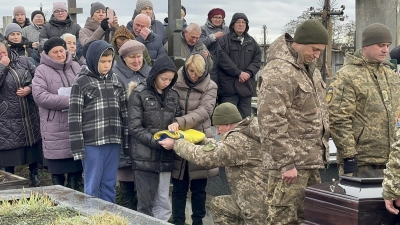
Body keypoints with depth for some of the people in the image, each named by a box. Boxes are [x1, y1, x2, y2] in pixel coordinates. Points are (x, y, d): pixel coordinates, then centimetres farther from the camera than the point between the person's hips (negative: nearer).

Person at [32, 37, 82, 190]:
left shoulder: (76, 67, 11)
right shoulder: (42, 70, -3)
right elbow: (39, 96, -14)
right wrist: (68, 101, -18)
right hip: (55, 128, -3)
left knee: (76, 168, 9)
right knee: (57, 171, 4)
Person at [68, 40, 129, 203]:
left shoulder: (116, 81, 10)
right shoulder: (81, 83, -5)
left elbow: (124, 111, 13)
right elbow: (74, 118, -7)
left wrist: (126, 140, 8)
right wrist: (77, 147, -11)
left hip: (114, 142, 4)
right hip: (92, 143, -4)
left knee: (109, 185, 11)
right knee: (92, 187, 2)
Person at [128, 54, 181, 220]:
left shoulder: (173, 96, 11)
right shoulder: (139, 94, -5)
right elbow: (135, 127, -10)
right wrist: (157, 142, -20)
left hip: (165, 156, 5)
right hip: (145, 157, -5)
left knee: (163, 203, 9)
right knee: (146, 204, -1)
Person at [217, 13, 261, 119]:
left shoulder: (251, 41, 16)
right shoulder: (224, 40, -1)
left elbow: (257, 59, 9)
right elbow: (223, 60, -11)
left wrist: (249, 73, -9)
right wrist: (239, 73, -15)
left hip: (247, 85, 5)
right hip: (229, 85, -5)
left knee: (245, 116, 9)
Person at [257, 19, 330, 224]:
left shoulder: (310, 68, 15)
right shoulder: (278, 71, -16)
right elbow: (271, 121, -21)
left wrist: (321, 152, 20)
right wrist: (286, 163, -21)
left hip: (311, 161, 10)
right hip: (291, 163, -9)